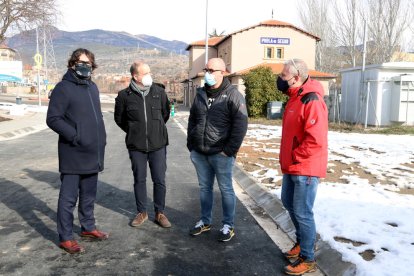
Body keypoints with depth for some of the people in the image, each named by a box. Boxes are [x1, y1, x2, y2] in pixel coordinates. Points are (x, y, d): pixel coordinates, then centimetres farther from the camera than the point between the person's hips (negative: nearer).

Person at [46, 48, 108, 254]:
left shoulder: (92, 87, 13)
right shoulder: (63, 88, -9)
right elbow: (53, 119, -13)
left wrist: (101, 138, 11)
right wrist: (76, 136, -19)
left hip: (93, 153, 7)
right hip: (73, 154, -7)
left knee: (89, 195, 18)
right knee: (69, 197, 2)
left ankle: (88, 227, 33)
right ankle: (65, 237, 14)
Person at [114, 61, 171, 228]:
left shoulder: (159, 92, -2)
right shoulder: (125, 95, -5)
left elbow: (166, 113, 14)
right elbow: (119, 118, 10)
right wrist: (133, 132, 9)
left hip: (158, 145, 1)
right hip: (136, 146, 0)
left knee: (159, 180, 5)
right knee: (139, 180, 11)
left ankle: (160, 213, 21)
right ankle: (142, 213, 27)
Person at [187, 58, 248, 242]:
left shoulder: (233, 95, -9)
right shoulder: (201, 94, 11)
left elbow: (240, 125, -14)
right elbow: (192, 121, 18)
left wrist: (229, 150, -16)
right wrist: (191, 145, 10)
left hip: (221, 154, -6)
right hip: (199, 153, 6)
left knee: (226, 189, 6)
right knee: (204, 187, 16)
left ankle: (228, 226, 20)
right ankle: (205, 221, 31)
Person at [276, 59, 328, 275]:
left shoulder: (311, 101, -21)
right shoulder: (295, 98, 11)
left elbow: (316, 140, -28)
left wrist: (294, 158, -17)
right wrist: (286, 158, 14)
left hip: (305, 168, -10)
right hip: (292, 166, 10)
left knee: (302, 213, -1)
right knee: (288, 203, 21)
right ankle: (302, 242, 41)